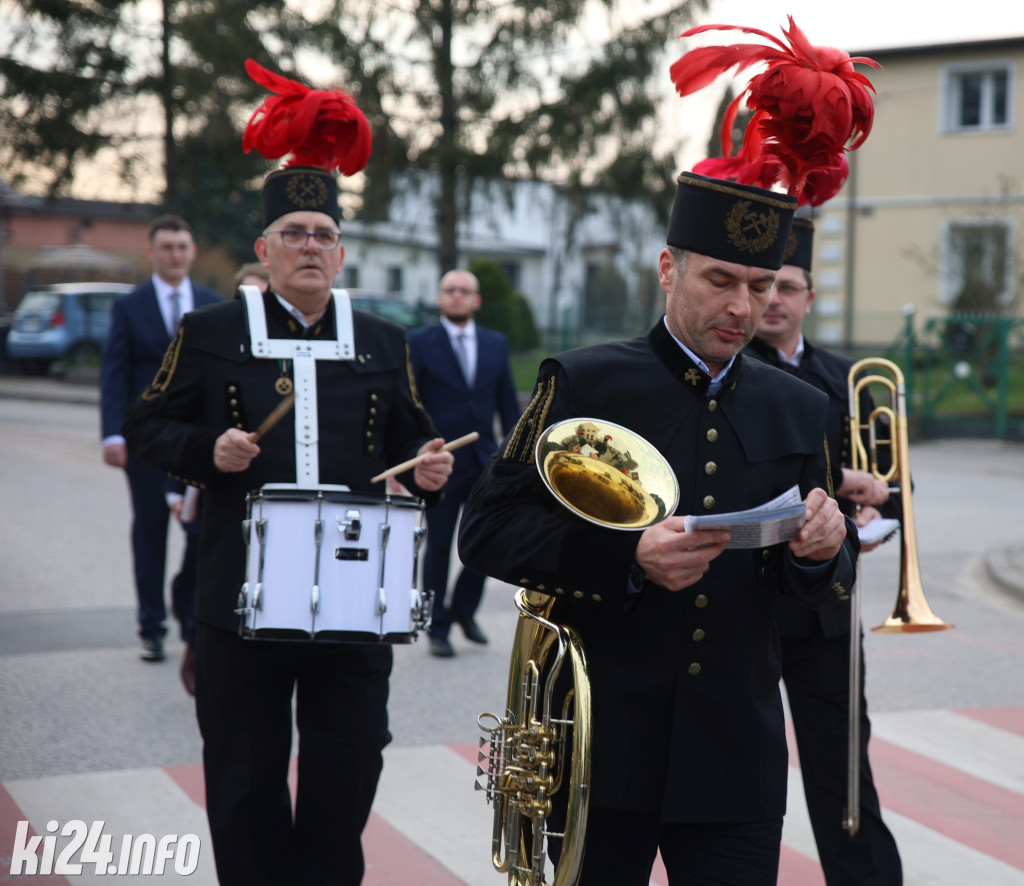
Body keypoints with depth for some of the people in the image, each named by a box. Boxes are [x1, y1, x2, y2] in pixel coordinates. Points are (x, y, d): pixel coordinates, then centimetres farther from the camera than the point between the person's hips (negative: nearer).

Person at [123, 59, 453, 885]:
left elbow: (409, 437, 15)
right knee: (246, 781, 8)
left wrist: (428, 467, -7)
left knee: (347, 773, 8)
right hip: (243, 595, -2)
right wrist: (207, 450, -14)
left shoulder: (383, 342, 9)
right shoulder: (210, 333, 3)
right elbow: (147, 425, 5)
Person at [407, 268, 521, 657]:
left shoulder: (496, 344, 10)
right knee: (438, 545, 3)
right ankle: (438, 628, 14)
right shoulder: (419, 343, -1)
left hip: (484, 461, 3)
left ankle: (463, 608, 25)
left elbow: (507, 402, 12)